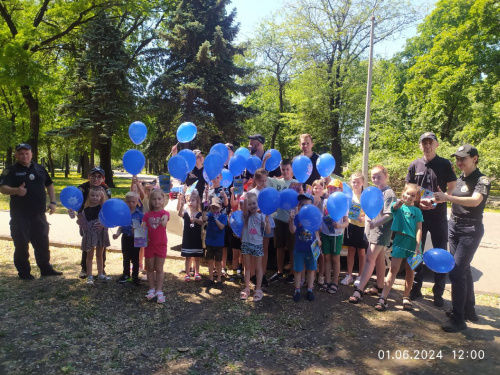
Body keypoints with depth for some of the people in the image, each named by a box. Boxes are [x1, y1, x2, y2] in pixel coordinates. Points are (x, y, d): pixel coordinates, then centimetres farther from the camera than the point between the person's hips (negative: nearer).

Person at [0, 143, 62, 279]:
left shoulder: (40, 169, 11)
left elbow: (49, 185, 19)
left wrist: (53, 202, 9)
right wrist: (16, 191, -33)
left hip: (39, 214, 4)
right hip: (20, 216, -4)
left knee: (42, 243, 11)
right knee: (21, 244, 1)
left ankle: (45, 268, 23)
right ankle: (24, 272, 15)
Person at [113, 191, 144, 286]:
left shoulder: (140, 215, -8)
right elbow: (121, 226, 5)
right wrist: (117, 234, -11)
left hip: (136, 239, -3)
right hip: (125, 238, 3)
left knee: (135, 258, 9)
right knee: (126, 258, 17)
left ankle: (135, 276, 22)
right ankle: (126, 275, 32)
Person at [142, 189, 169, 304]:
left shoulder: (165, 213, -7)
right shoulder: (147, 214, 1)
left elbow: (164, 222, -29)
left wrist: (163, 222, -52)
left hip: (161, 245, -3)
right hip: (149, 244, 3)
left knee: (159, 269, 5)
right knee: (150, 269, 13)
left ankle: (159, 291, 13)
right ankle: (151, 290, 25)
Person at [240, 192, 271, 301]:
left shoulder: (262, 216, -3)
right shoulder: (246, 215, 0)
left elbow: (268, 231, -10)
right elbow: (244, 204, -20)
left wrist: (267, 220, -23)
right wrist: (246, 197, -31)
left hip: (258, 244, -1)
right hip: (246, 243, 2)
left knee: (258, 267, 8)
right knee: (247, 267, 11)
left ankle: (258, 289, 17)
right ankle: (247, 288, 22)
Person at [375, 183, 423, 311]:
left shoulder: (417, 211, 7)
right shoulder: (398, 205, 4)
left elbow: (419, 229, 0)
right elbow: (395, 207, -21)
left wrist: (417, 246, -11)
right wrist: (401, 201, -44)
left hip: (413, 242, 2)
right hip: (399, 240, -2)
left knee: (410, 271, 9)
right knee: (393, 269, -6)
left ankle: (406, 297, 24)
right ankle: (383, 298, -7)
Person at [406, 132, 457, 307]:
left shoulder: (445, 164, 0)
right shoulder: (414, 165, 5)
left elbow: (452, 189, -1)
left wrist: (437, 200, -19)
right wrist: (418, 202, -12)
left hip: (439, 216, -2)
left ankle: (438, 294, 16)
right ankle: (416, 289, 21)